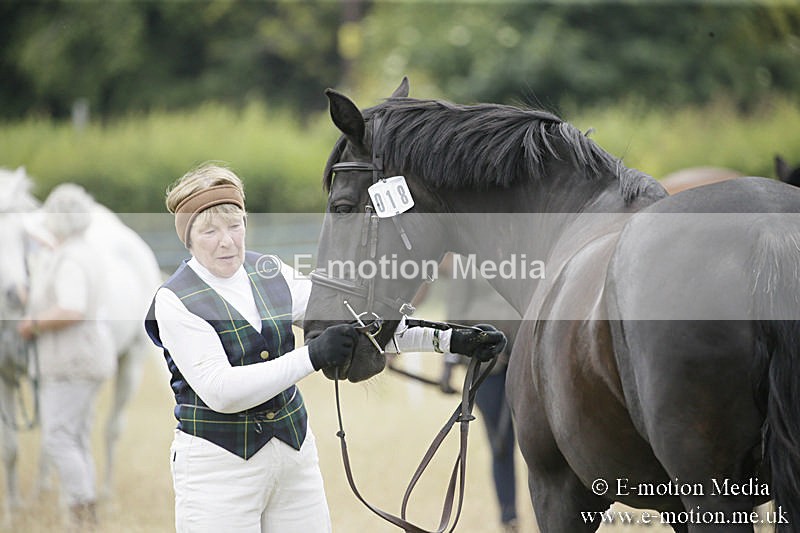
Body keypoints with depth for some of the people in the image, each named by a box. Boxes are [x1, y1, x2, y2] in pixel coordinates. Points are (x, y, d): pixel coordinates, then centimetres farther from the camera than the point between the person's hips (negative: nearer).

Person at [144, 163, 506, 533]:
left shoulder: (270, 273, 6)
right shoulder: (174, 301, -12)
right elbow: (220, 391, -21)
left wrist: (446, 339, -8)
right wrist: (312, 357, -28)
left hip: (295, 453, 6)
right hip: (219, 464, -5)